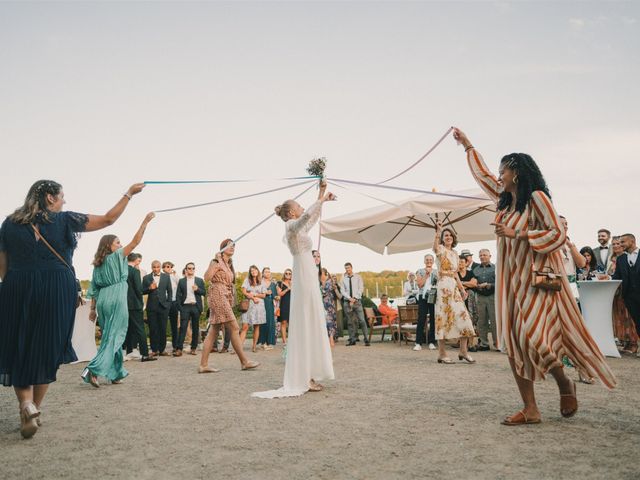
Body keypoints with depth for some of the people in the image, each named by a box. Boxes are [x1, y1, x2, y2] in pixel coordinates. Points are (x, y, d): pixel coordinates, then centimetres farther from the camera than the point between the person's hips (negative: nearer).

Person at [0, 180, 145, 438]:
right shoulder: (64, 220, 2)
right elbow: (109, 219, 6)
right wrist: (130, 193, 15)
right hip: (56, 291, -2)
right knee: (47, 349, 9)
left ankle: (26, 404, -11)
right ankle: (34, 408, 15)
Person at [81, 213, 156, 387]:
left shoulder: (98, 264, 16)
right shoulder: (116, 256, 0)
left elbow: (94, 289, 14)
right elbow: (135, 241, -7)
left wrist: (93, 309, 16)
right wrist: (146, 221, -7)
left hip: (103, 301, 7)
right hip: (116, 299, -7)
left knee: (110, 336, 14)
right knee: (113, 337, -6)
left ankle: (115, 373, 16)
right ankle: (94, 370, -18)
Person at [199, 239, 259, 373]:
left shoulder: (229, 264, 19)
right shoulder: (217, 261, -5)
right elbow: (206, 278, -18)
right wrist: (215, 263, -19)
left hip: (226, 297, 9)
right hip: (218, 295, -9)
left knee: (213, 331, 4)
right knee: (234, 327, -10)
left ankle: (203, 364, 4)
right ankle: (244, 361, -6)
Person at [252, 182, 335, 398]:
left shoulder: (299, 228, 19)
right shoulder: (291, 225, -8)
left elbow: (313, 218, 36)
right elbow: (307, 215, -28)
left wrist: (321, 198, 28)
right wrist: (321, 199, -15)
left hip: (308, 279, 10)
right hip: (305, 279, -10)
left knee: (310, 327, 9)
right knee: (306, 327, -9)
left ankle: (306, 376, 13)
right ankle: (304, 378, -6)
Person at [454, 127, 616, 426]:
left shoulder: (536, 197, -7)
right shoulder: (505, 200, 14)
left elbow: (558, 234, -13)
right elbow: (482, 175, 27)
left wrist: (517, 234, -17)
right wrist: (467, 146, 33)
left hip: (538, 280, -7)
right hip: (512, 281, 7)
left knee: (533, 337, -14)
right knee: (513, 342, 0)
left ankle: (565, 384, 16)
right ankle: (530, 409, 4)